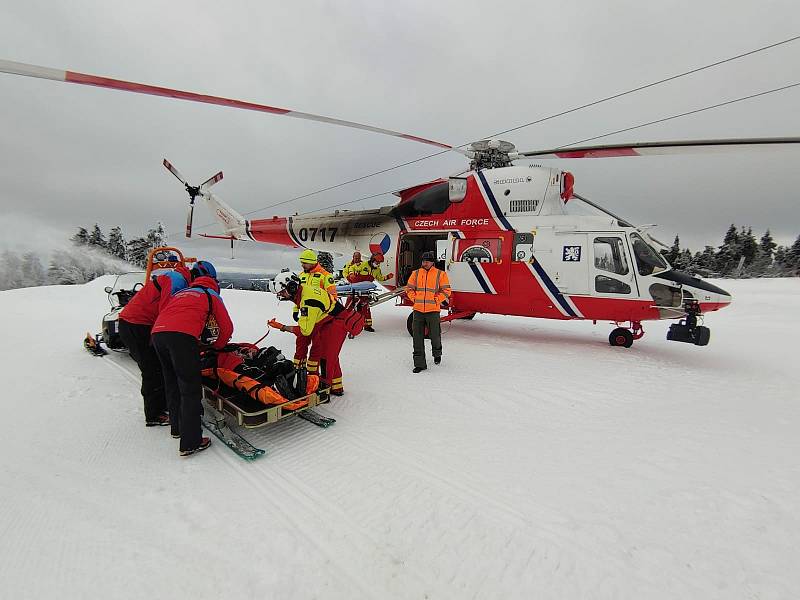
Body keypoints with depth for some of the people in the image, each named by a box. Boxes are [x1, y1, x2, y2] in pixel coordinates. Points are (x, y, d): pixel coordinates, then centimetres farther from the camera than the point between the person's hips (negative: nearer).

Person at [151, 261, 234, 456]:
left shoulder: (181, 292, 34)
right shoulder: (211, 294, 19)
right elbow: (227, 328, 16)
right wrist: (216, 347, 35)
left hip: (157, 333, 7)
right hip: (182, 336, -6)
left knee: (172, 383, 22)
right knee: (191, 389, -1)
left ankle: (177, 427, 36)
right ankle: (190, 443, 1)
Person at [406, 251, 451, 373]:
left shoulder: (440, 274, 1)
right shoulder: (416, 274, 9)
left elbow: (446, 291, 0)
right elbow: (409, 288, 14)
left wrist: (435, 300, -7)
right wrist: (415, 299, 2)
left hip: (433, 310, -2)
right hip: (418, 310, 3)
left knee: (435, 335, 9)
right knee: (418, 338, 3)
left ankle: (437, 354, 40)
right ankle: (419, 363, 12)